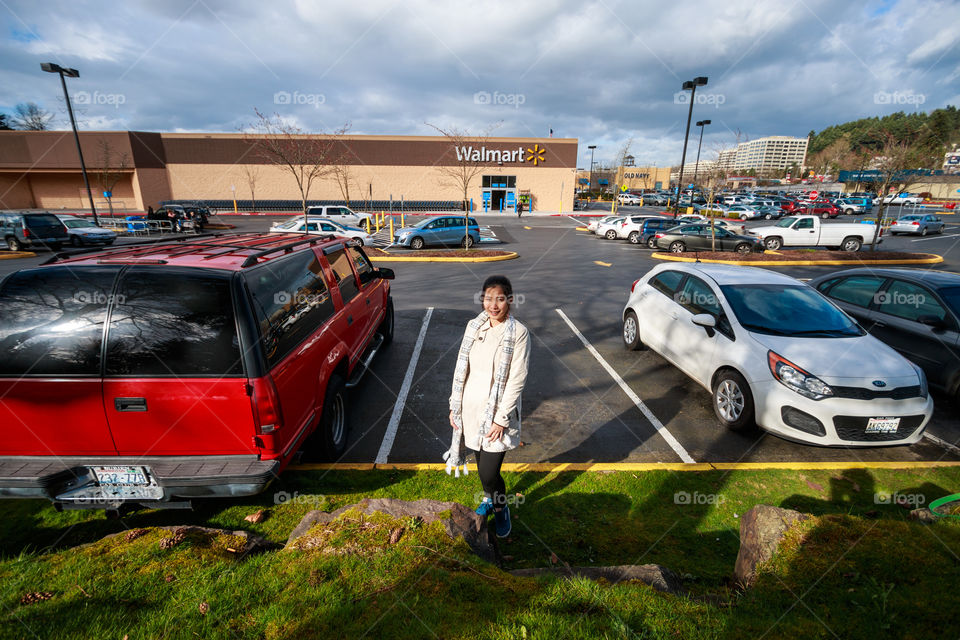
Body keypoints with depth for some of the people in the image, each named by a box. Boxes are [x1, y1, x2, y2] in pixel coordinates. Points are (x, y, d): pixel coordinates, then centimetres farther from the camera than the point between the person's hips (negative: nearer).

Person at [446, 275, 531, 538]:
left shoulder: (518, 333, -14)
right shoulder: (474, 326, 1)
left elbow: (517, 381, -14)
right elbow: (461, 368, 6)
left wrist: (501, 419, -14)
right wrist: (455, 405, 5)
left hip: (498, 410, -4)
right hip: (471, 407, 5)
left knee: (489, 472, -2)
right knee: (482, 464, 20)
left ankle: (501, 508, 30)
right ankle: (489, 499, 49)